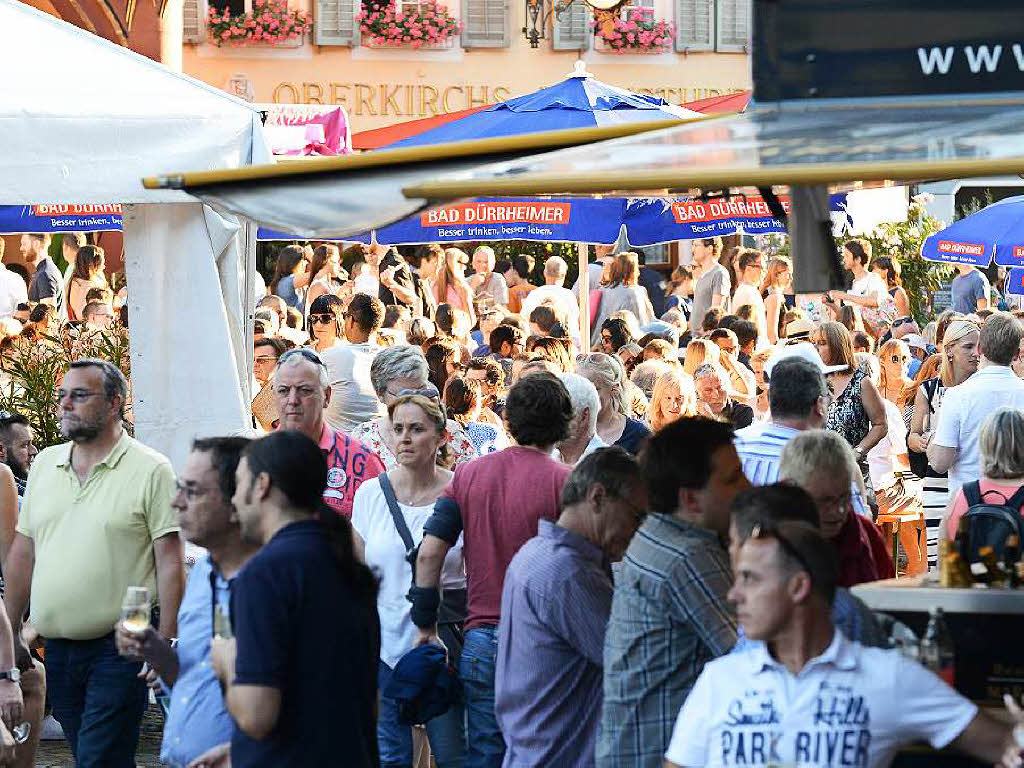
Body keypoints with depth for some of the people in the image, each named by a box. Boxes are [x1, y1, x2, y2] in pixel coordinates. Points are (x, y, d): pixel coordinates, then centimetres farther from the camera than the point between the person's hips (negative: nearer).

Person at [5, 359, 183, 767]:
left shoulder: (150, 470, -6)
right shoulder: (44, 465, 11)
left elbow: (169, 562, -8)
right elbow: (22, 554, 16)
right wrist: (11, 633, 14)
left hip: (120, 648, -6)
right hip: (57, 649, 6)